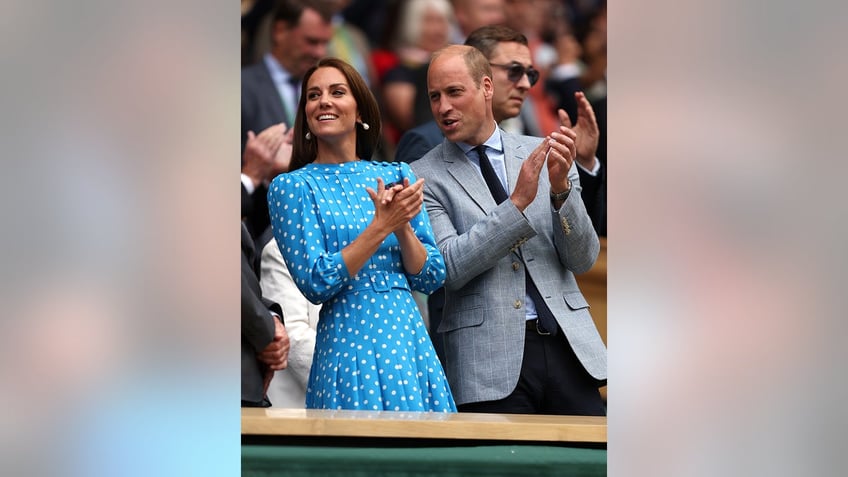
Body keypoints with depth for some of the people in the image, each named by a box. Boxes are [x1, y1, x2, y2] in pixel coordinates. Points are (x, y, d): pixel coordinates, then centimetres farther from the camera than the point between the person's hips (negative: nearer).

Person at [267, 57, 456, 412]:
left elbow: (431, 279, 8)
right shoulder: (292, 187, -1)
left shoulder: (397, 175, 10)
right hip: (349, 346, -4)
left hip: (411, 340, 4)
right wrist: (382, 226, -16)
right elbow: (315, 283, -10)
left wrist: (403, 226, -10)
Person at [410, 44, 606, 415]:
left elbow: (583, 259, 6)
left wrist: (561, 188, -10)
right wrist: (518, 202, -16)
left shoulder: (540, 154, 11)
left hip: (567, 343, 2)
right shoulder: (426, 176, 4)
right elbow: (449, 267, -10)